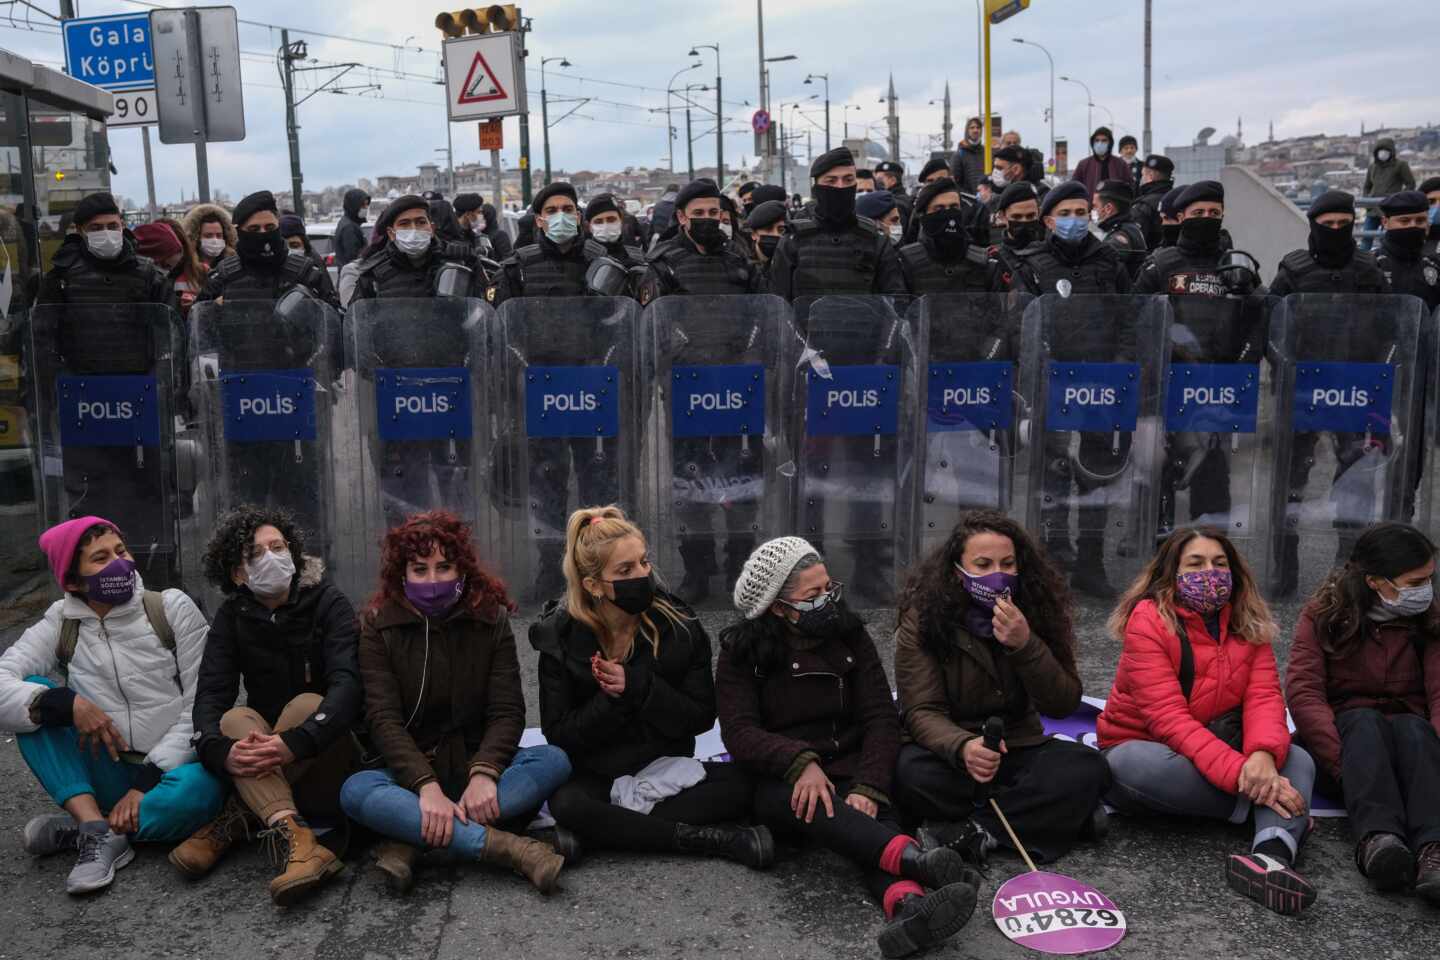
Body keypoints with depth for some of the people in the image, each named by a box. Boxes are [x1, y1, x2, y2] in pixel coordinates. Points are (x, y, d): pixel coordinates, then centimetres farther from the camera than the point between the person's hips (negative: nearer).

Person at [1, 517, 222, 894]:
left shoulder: (172, 608, -3)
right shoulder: (60, 626, 3)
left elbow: (202, 705, -7)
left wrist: (148, 782, -15)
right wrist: (67, 704, -28)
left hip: (168, 773, -2)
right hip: (109, 777, 2)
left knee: (198, 789, -36)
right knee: (35, 699, -16)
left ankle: (77, 830, -13)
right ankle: (99, 830, -24)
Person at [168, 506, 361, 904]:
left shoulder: (329, 604, -8)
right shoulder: (233, 617, 1)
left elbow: (347, 684, -24)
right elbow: (210, 696, -13)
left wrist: (295, 743, -42)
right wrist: (222, 752, -36)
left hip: (326, 755, -2)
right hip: (263, 770, 2)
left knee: (306, 704, -29)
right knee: (236, 719, -27)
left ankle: (233, 822, -28)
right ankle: (294, 837, -46)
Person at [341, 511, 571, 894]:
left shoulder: (491, 618, -1)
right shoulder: (379, 625, -5)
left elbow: (507, 711, -8)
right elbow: (383, 718, -15)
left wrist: (484, 773, -28)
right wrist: (426, 786, -31)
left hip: (474, 764, 2)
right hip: (407, 770, -1)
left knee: (554, 760, -26)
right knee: (356, 791, -34)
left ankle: (410, 840, -31)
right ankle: (506, 846, -39)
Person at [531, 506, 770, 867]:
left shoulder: (680, 627, -8)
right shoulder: (560, 638, -9)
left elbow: (701, 718, -8)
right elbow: (559, 735, -9)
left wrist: (637, 686, -22)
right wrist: (612, 698, -25)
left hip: (668, 770, 1)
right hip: (596, 777, -1)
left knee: (745, 782, -24)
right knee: (566, 804, -35)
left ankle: (603, 830, -25)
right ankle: (717, 839, -27)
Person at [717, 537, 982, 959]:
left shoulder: (849, 635, 4)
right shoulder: (742, 653, -1)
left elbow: (881, 718, -4)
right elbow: (740, 733, -12)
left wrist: (867, 786, -23)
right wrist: (800, 762, -32)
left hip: (847, 771, 2)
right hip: (779, 783, -2)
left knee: (874, 814, -34)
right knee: (807, 802, -38)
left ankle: (909, 905, -65)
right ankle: (916, 860, -60)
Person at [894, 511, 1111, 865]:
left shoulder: (1038, 609, -4)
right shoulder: (922, 620, -11)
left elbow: (1063, 705, -7)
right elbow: (922, 712, -16)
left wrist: (1025, 645, -25)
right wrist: (963, 747, -39)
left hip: (1019, 752, 3)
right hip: (952, 753, -2)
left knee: (1087, 767, -27)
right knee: (911, 771, -35)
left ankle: (968, 831, -24)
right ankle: (1046, 815, -21)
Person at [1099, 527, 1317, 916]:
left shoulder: (1249, 623, 2)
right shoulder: (1148, 621, -16)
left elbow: (1264, 696, -12)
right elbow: (1169, 718, -25)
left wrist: (1263, 754, -35)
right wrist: (1240, 773, -36)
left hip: (1218, 755, 5)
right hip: (1144, 748, -5)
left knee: (1297, 759, -19)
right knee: (1129, 764, -38)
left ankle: (1272, 854, -48)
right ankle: (1279, 813, -25)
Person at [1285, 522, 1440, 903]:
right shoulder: (1322, 616, -3)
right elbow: (1303, 694, -14)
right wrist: (1345, 763, -30)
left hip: (1408, 741, 1)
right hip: (1342, 735, -1)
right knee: (1365, 720, -33)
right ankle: (1377, 838, -56)